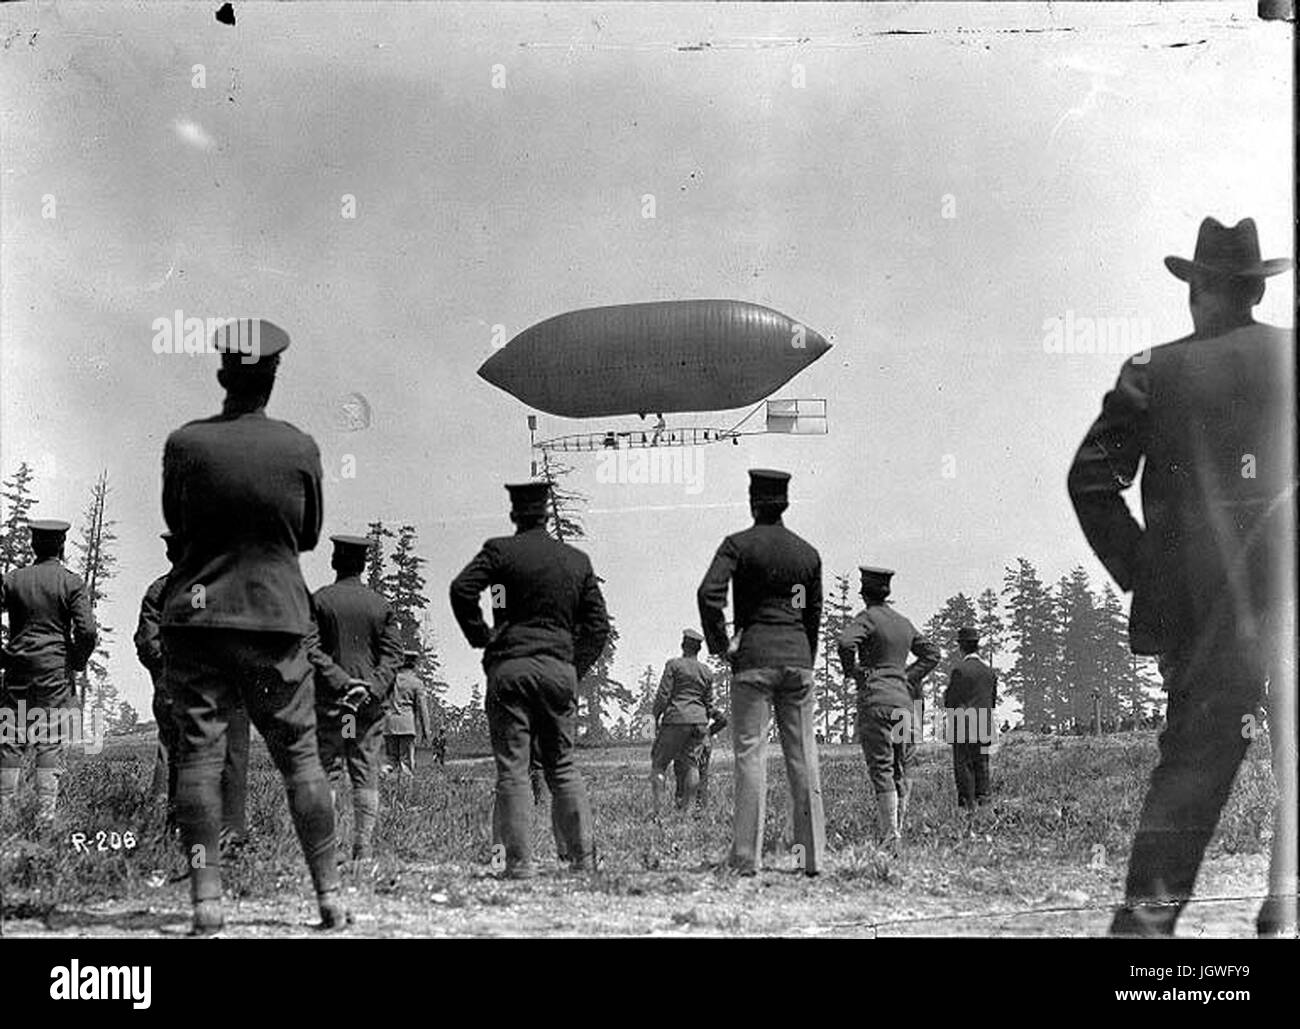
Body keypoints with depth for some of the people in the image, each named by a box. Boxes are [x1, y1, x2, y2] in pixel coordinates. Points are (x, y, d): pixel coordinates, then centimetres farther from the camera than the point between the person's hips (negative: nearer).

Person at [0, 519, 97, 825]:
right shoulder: (71, 583, -3)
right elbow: (87, 630, -11)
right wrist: (77, 662, 4)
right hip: (56, 671, -2)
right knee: (50, 742, 0)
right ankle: (46, 813, -3)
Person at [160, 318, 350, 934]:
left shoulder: (185, 444, -5)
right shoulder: (299, 449, -4)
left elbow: (175, 522, 9)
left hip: (196, 612, 0)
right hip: (276, 615, 1)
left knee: (199, 755, 1)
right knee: (300, 756, 8)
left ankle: (206, 900, -6)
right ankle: (329, 896, 9)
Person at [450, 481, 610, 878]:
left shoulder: (500, 551, 0)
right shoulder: (577, 560, 12)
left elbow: (462, 588, -13)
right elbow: (598, 624, 12)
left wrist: (479, 636, 0)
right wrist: (576, 668, 14)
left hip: (510, 666, -3)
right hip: (559, 667, 3)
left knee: (512, 768, -1)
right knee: (563, 767, 12)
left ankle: (520, 861, -5)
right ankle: (583, 856, 9)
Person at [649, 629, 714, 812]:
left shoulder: (674, 665, -3)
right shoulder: (706, 671, 11)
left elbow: (663, 695, -7)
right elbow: (709, 703, 13)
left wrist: (656, 716, 4)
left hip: (676, 719, -4)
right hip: (699, 720, 4)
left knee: (659, 764, 3)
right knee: (691, 764, 6)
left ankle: (657, 808, -7)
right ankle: (688, 808, 0)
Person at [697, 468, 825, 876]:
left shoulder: (739, 544, -2)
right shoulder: (808, 553, 12)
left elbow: (709, 592, -16)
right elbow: (814, 615, 15)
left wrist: (719, 643, -7)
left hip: (754, 658, -4)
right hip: (798, 658, 4)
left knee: (750, 754, -3)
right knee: (803, 755, 6)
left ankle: (747, 855, -6)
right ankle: (813, 854, 7)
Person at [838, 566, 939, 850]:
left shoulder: (867, 618, -5)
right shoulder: (903, 622, 15)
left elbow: (846, 643, -23)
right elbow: (931, 654, 21)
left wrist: (852, 671, -7)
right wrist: (909, 678, 14)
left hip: (875, 700, -6)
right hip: (904, 699, 6)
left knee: (881, 770, -8)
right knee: (901, 771, 11)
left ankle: (890, 839, -14)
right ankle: (898, 833, 10)